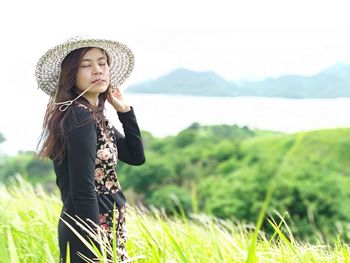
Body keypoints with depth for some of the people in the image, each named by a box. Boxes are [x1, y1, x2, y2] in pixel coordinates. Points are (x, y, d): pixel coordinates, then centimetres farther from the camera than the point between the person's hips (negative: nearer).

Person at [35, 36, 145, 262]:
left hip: (106, 228, 10)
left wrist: (124, 110, 6)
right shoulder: (80, 117, -18)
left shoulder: (94, 117, 9)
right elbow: (83, 192, -23)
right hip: (91, 230, -10)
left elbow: (136, 156, 14)